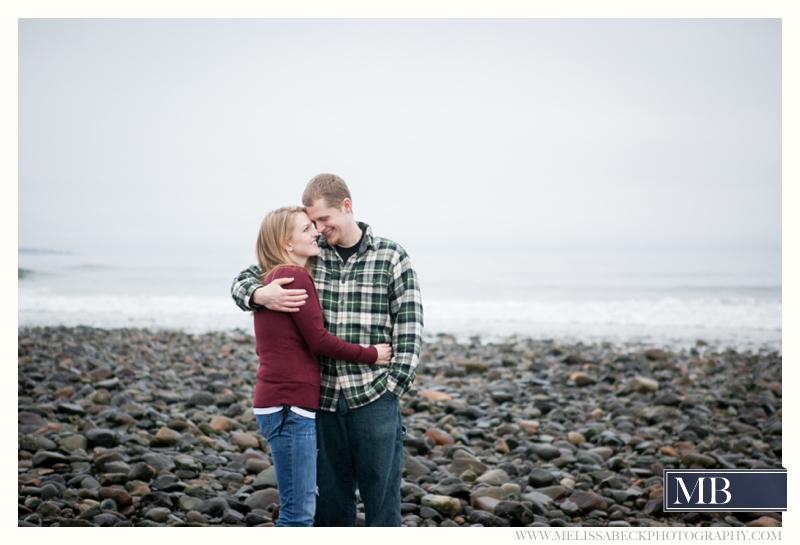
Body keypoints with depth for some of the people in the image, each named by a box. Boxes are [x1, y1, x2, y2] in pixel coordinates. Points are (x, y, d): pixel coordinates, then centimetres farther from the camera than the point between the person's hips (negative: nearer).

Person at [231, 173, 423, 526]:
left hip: (374, 398, -3)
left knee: (381, 496, 3)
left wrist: (393, 385, -7)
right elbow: (243, 281, 10)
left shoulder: (391, 257, 0)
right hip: (324, 398, 3)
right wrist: (261, 295, -13)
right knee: (329, 499, 10)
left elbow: (409, 327, -1)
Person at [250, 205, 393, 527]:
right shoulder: (296, 276, -13)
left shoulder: (271, 278, 17)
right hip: (290, 406, -10)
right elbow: (318, 340, -14)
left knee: (302, 506, 17)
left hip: (280, 401, 10)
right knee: (299, 512, -6)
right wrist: (372, 355, -4)